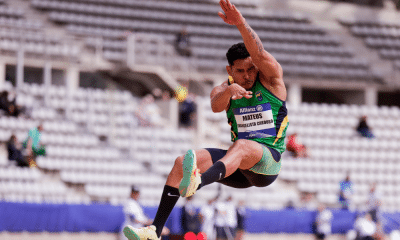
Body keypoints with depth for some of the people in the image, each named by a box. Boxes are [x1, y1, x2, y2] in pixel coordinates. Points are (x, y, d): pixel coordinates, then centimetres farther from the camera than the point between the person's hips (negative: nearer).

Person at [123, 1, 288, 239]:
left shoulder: (271, 79, 0)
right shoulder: (224, 89, 9)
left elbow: (258, 53, -21)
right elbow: (216, 106, -16)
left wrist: (241, 23, -39)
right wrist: (229, 91, -40)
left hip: (269, 161, -5)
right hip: (240, 168, 5)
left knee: (243, 146, -39)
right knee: (182, 162, -11)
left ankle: (197, 183, -72)